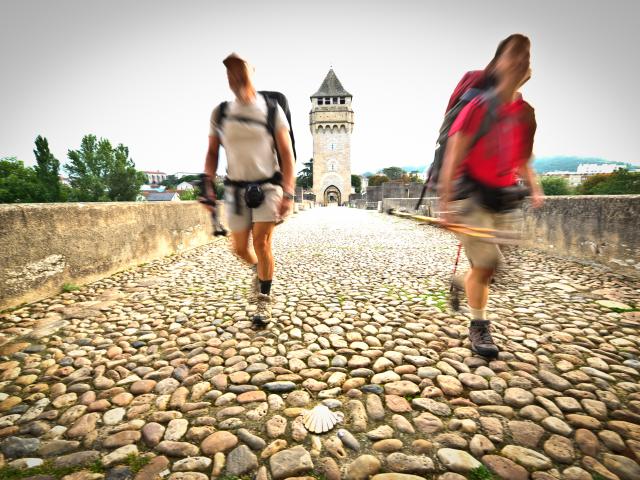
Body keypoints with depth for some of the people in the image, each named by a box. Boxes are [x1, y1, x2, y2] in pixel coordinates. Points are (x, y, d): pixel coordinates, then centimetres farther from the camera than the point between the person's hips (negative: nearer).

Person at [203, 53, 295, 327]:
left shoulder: (271, 109, -2)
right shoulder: (220, 113, 6)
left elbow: (286, 153, -6)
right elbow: (212, 153, 10)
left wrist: (288, 193, -14)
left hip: (267, 186, -3)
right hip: (235, 188, 3)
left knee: (262, 243, -12)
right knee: (240, 248, 5)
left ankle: (264, 301, 6)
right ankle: (258, 269, 40)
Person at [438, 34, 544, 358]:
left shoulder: (526, 113, 11)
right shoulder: (479, 105, -8)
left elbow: (522, 160, 22)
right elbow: (453, 157, -14)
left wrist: (534, 188, 9)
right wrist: (446, 201, -20)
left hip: (504, 198, 7)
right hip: (471, 194, -6)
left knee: (485, 265, 6)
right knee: (487, 261, -10)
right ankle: (479, 326, 7)